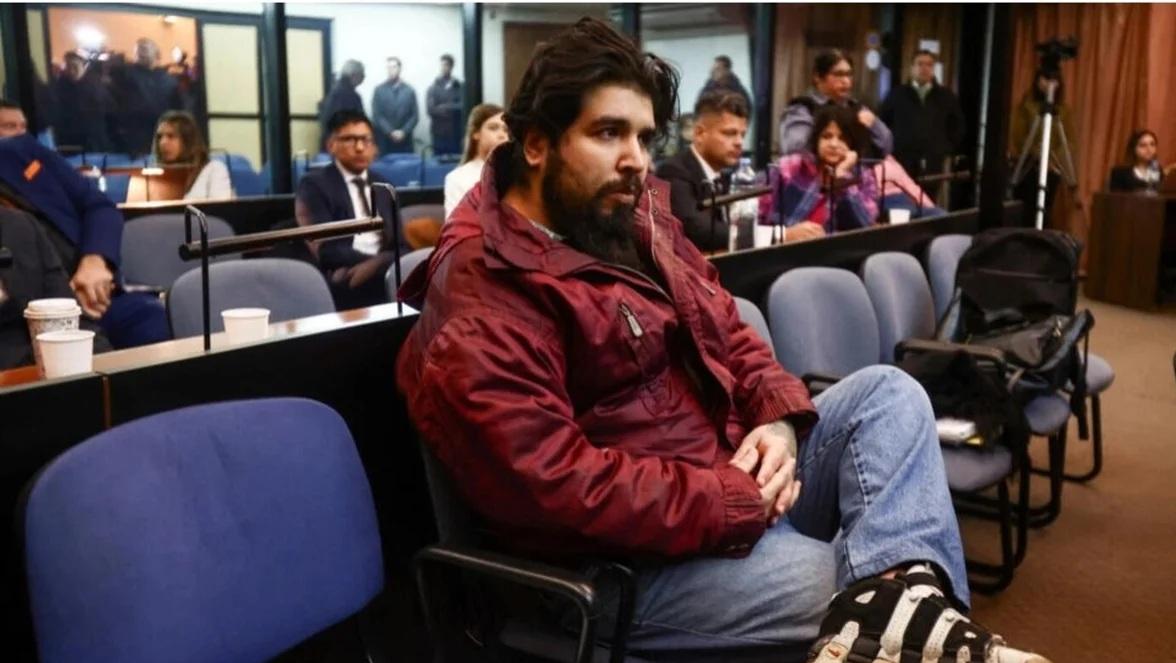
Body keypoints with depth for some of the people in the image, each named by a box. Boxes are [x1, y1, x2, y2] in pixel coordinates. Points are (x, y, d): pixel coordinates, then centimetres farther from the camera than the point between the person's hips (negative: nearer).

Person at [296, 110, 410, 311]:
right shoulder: (315, 185, 2)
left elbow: (401, 246, 13)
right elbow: (327, 251, -8)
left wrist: (376, 264, -10)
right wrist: (382, 261, -16)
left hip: (384, 272, 6)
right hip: (344, 282, -5)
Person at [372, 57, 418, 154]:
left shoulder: (410, 91, 9)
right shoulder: (379, 90, 5)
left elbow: (414, 116, 5)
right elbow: (377, 116, -1)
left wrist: (403, 132, -10)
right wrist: (390, 132, -12)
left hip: (405, 140, 1)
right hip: (384, 140, -1)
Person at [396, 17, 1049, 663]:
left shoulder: (634, 219, 9)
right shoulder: (480, 305, -21)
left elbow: (726, 330, 15)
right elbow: (555, 486, -28)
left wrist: (778, 419, -7)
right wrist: (741, 502, -23)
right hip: (644, 553, -9)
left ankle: (898, 593, -25)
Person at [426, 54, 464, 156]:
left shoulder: (459, 87, 7)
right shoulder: (433, 88, 6)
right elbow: (431, 109, -5)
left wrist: (445, 108, -8)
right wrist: (453, 109, -8)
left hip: (456, 133, 1)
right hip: (439, 133, 0)